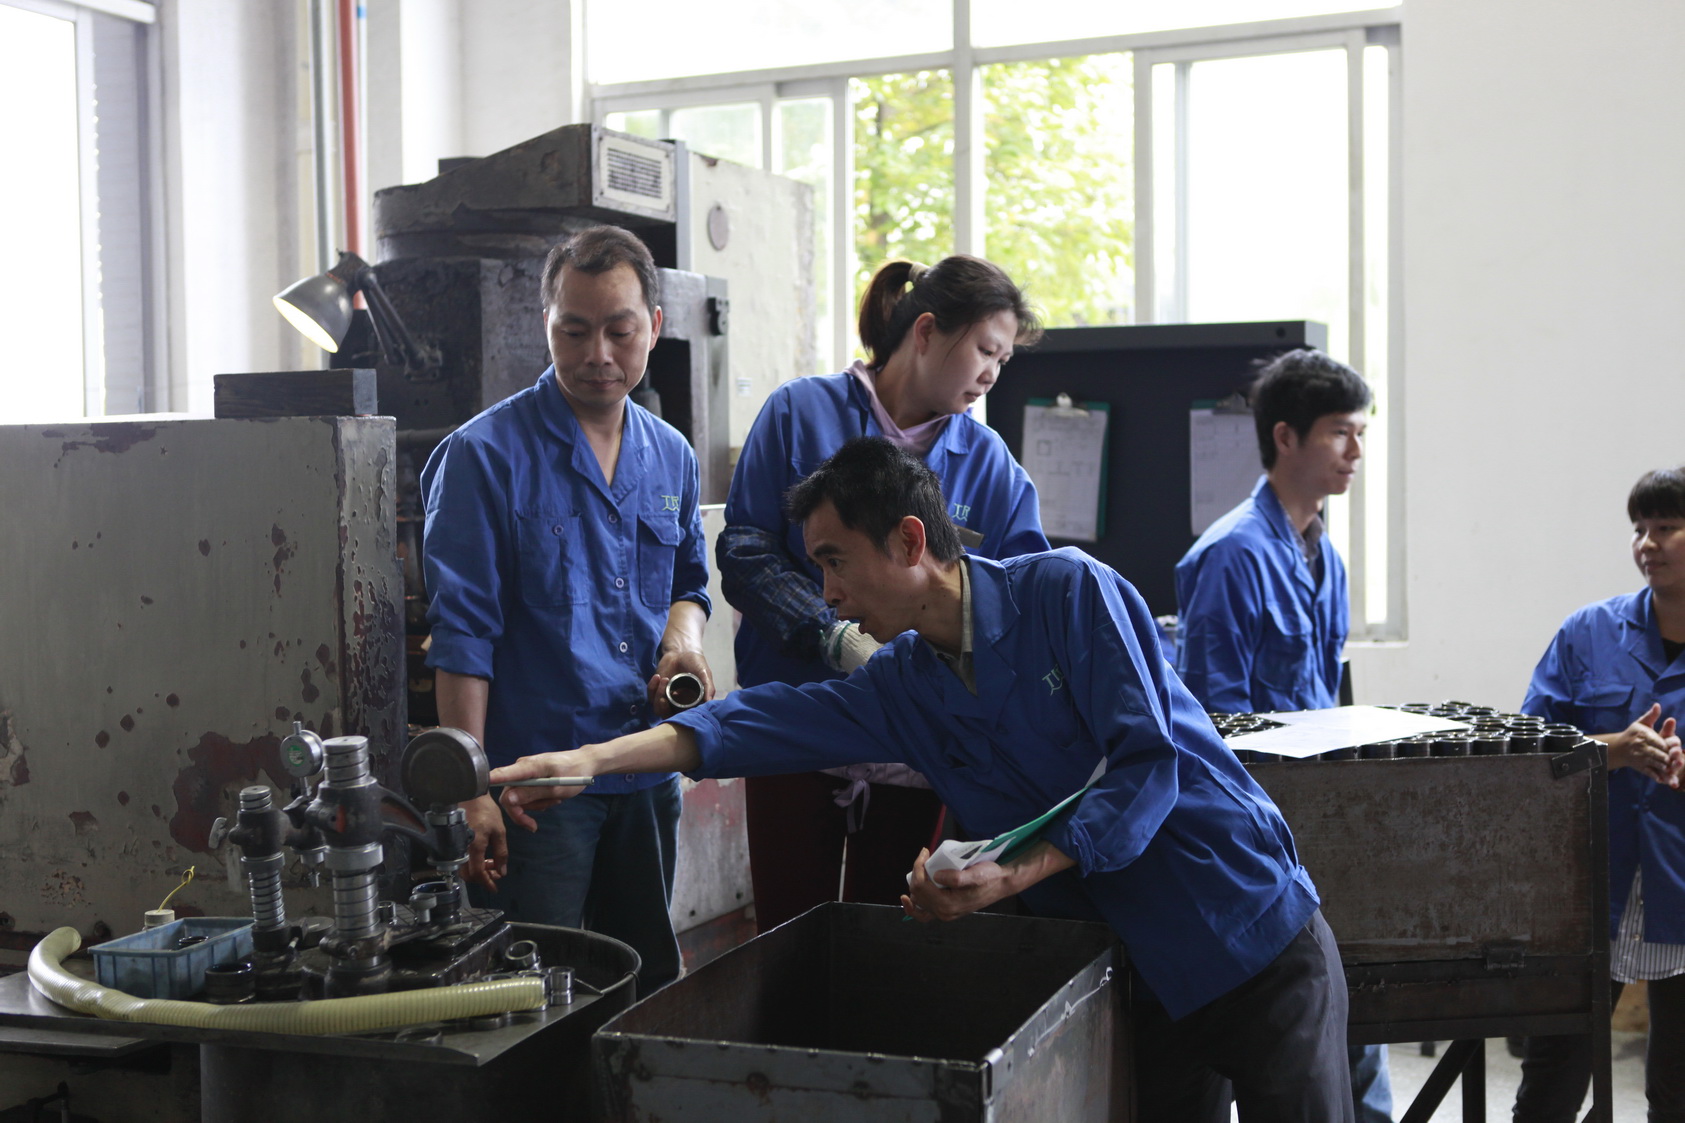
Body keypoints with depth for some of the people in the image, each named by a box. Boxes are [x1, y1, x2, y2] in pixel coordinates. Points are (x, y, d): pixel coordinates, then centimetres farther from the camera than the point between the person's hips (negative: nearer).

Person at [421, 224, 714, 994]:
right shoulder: (485, 455, -9)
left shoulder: (670, 457, 10)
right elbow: (463, 633, -12)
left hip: (648, 776, 6)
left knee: (652, 991, 17)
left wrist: (684, 632, -1)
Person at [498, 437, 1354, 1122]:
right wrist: (593, 760, -14)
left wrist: (1014, 876, -25)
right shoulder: (903, 687, 6)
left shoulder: (1069, 590, -12)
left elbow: (1146, 762, -18)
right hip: (1143, 974, 5)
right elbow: (768, 722, -3)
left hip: (1257, 934, -5)